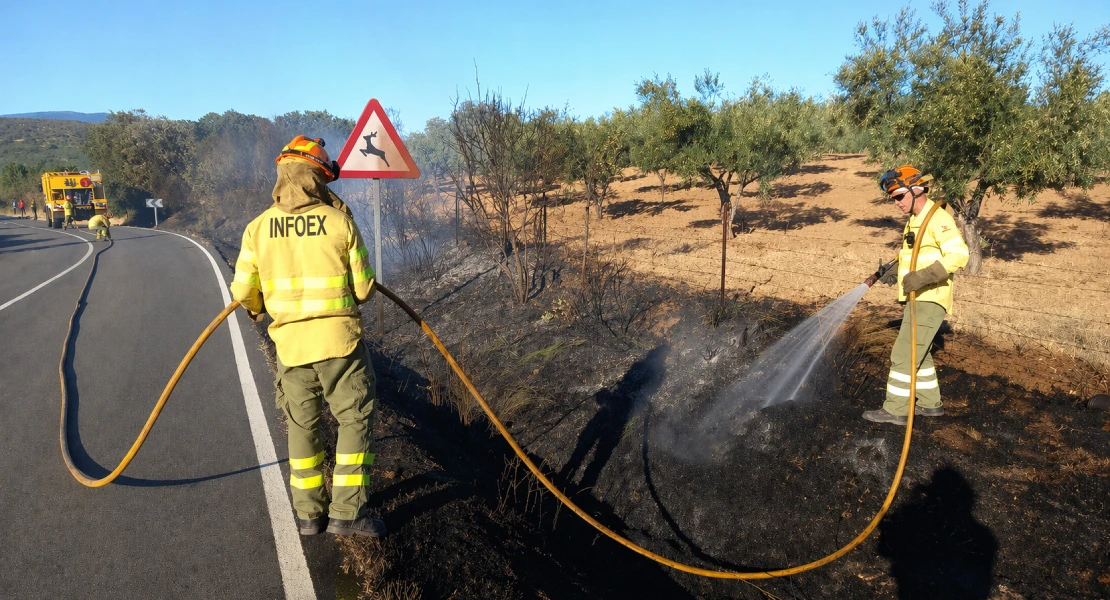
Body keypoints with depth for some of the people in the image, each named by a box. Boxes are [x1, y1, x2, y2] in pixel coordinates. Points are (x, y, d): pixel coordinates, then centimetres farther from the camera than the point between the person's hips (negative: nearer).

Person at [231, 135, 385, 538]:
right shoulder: (340, 222, -6)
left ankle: (309, 513, 23)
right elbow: (364, 288, -3)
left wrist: (257, 309, 28)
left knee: (302, 425, 16)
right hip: (340, 338, -3)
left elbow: (243, 291, 5)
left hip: (290, 342, 3)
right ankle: (346, 512, 7)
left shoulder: (258, 228, 1)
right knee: (355, 420, 8)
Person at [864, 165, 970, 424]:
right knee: (918, 352, 18)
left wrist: (923, 277, -33)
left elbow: (958, 255, -25)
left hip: (929, 301, -10)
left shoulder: (937, 218, -16)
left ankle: (895, 409, -1)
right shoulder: (915, 220, 15)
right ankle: (930, 403, 30)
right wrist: (895, 272, 10)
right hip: (917, 299, 10)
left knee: (904, 353, -8)